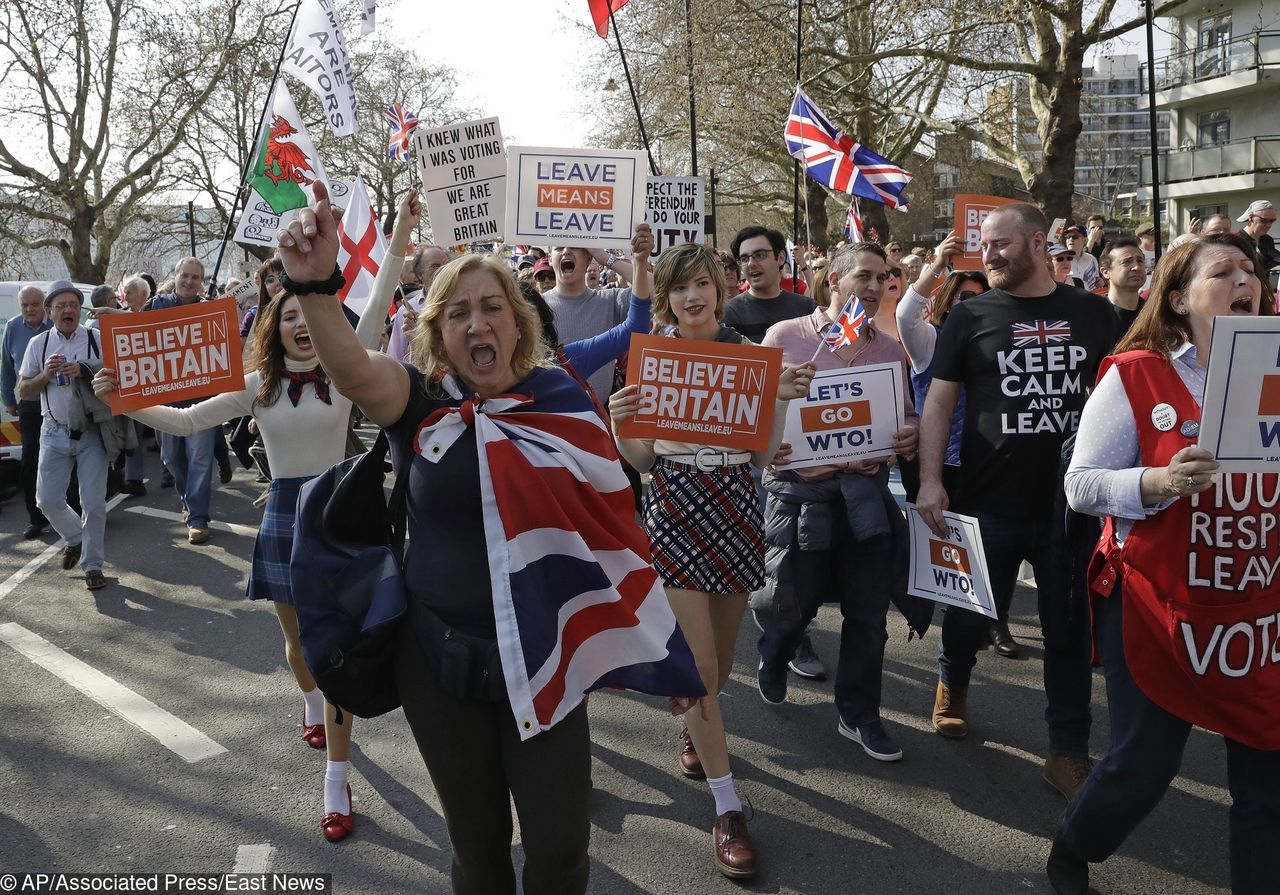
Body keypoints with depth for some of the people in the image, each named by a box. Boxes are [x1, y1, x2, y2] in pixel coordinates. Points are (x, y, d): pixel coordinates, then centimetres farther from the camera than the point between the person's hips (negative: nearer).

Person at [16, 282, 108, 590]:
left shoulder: (96, 340, -4)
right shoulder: (38, 344, 4)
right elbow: (23, 392, 7)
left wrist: (85, 373, -20)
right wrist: (46, 374, -11)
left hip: (91, 432, -2)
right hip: (55, 433, 3)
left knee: (94, 503, -2)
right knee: (48, 500, 4)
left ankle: (92, 565, 12)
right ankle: (75, 538, 33)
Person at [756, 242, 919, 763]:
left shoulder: (890, 350, 10)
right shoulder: (785, 336, -1)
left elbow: (906, 414, 16)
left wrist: (911, 435, -7)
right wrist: (780, 454, -15)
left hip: (867, 490, 3)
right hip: (801, 488, -3)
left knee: (868, 611, 6)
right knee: (795, 603, 5)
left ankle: (858, 715, 24)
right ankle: (772, 664, 39)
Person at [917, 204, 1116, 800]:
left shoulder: (1094, 315, 4)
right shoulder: (970, 316, 0)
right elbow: (939, 403, -1)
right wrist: (930, 482, -11)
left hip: (1074, 503, 1)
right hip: (990, 504, -1)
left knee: (1071, 633, 8)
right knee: (971, 616, 13)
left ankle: (1069, 753, 21)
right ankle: (952, 682, 44)